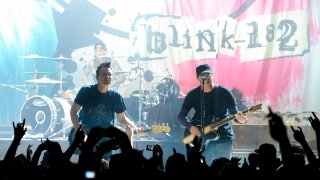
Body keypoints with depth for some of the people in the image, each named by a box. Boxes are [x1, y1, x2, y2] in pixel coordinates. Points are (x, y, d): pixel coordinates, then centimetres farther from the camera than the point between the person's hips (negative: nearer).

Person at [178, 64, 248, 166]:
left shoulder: (224, 92, -2)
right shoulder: (193, 95, 2)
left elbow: (234, 113, -2)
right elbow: (181, 115, 3)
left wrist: (240, 118, -25)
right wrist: (190, 126, -15)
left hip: (223, 137, -1)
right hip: (202, 138, 1)